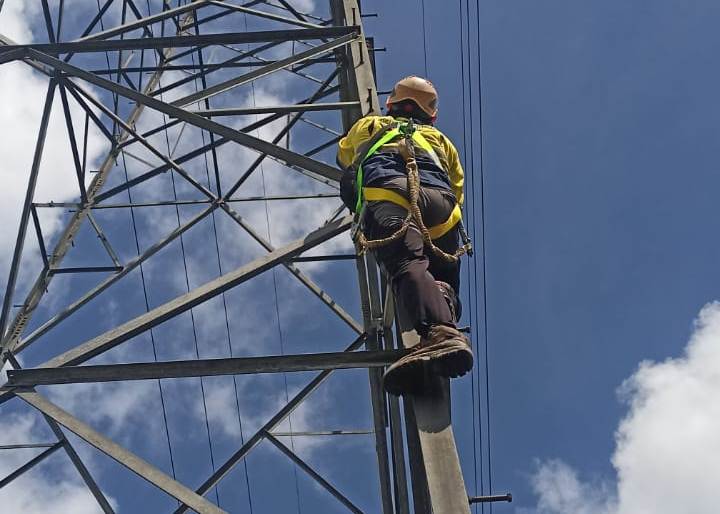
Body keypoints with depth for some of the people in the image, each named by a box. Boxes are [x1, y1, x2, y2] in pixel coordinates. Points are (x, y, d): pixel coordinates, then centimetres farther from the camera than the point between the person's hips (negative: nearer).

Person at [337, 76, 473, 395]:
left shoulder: (369, 126, 39)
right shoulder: (440, 140, 42)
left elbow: (343, 156, 57)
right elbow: (457, 191, 39)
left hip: (388, 193, -3)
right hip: (440, 200, 3)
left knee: (408, 265, -27)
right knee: (442, 282, 4)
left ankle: (439, 334, -56)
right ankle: (445, 325, -33)